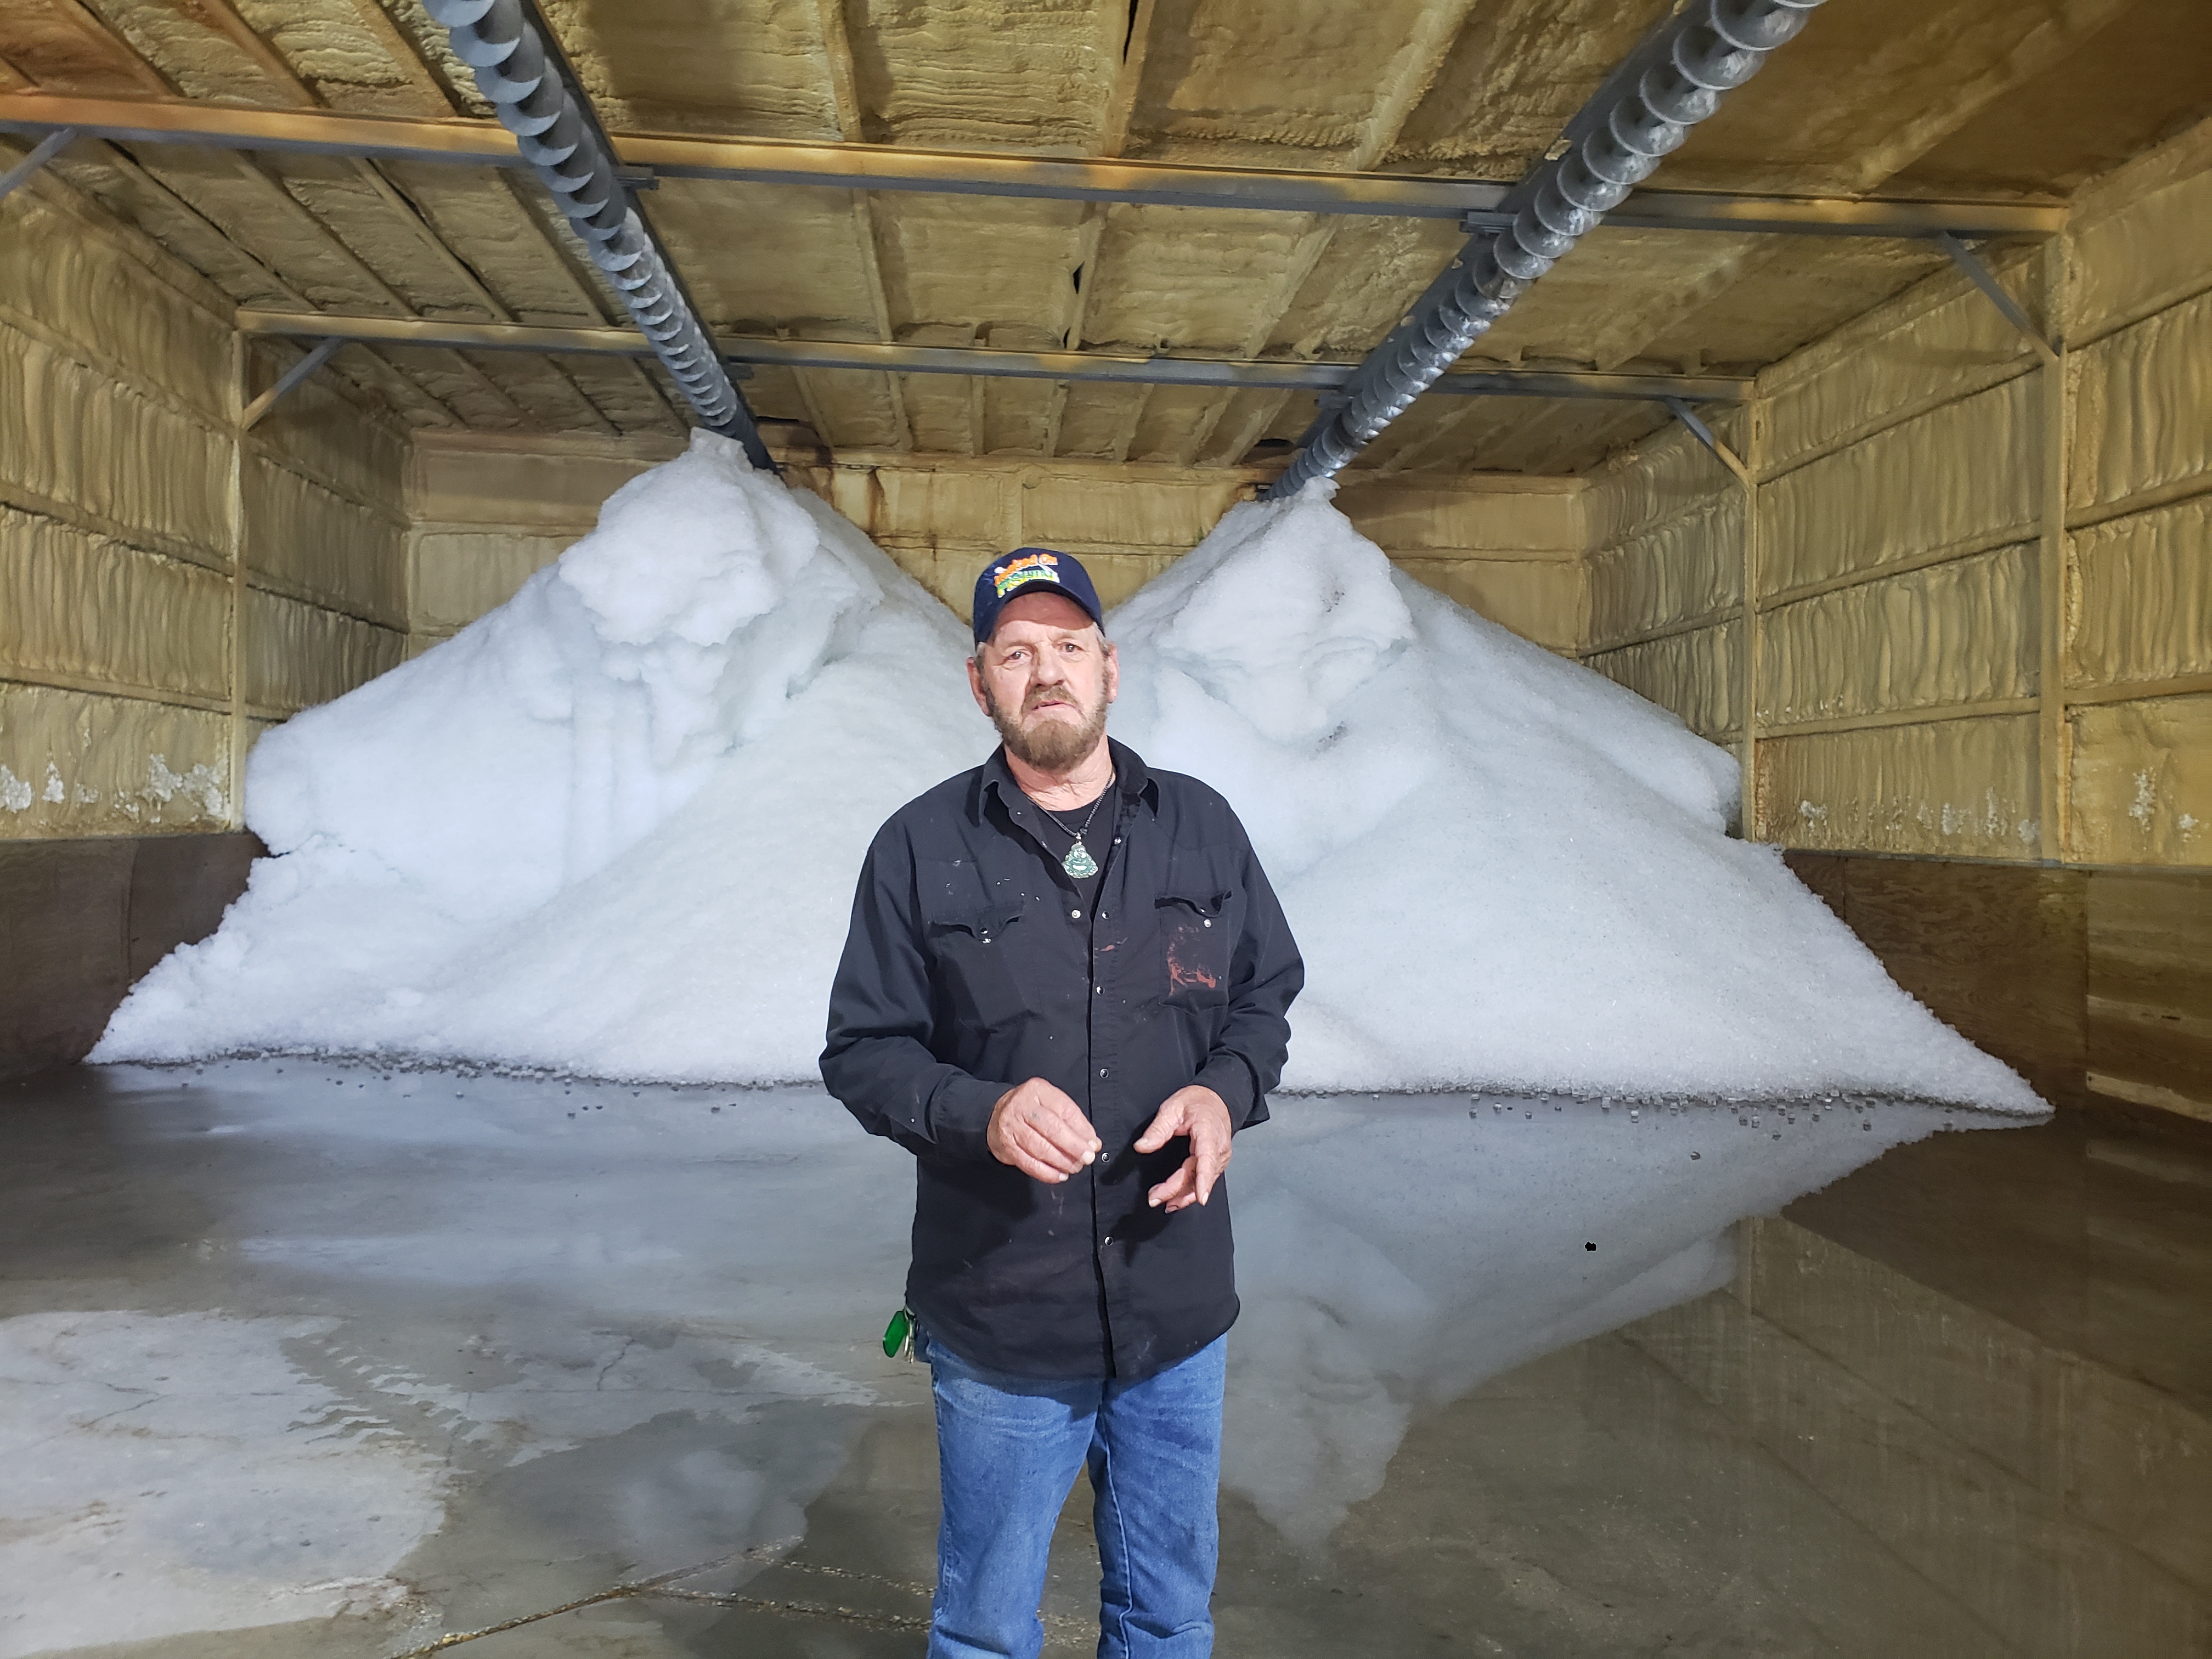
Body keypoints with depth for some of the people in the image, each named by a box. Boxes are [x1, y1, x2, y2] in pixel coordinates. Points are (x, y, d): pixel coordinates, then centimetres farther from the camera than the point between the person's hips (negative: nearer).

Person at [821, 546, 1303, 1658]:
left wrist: (1224, 1094, -11)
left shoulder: (1201, 827, 3)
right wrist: (981, 1110, -22)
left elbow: (1265, 996, 11)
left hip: (1180, 1314, 2)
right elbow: (862, 1053, -2)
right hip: (999, 1323, -2)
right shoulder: (922, 848, -4)